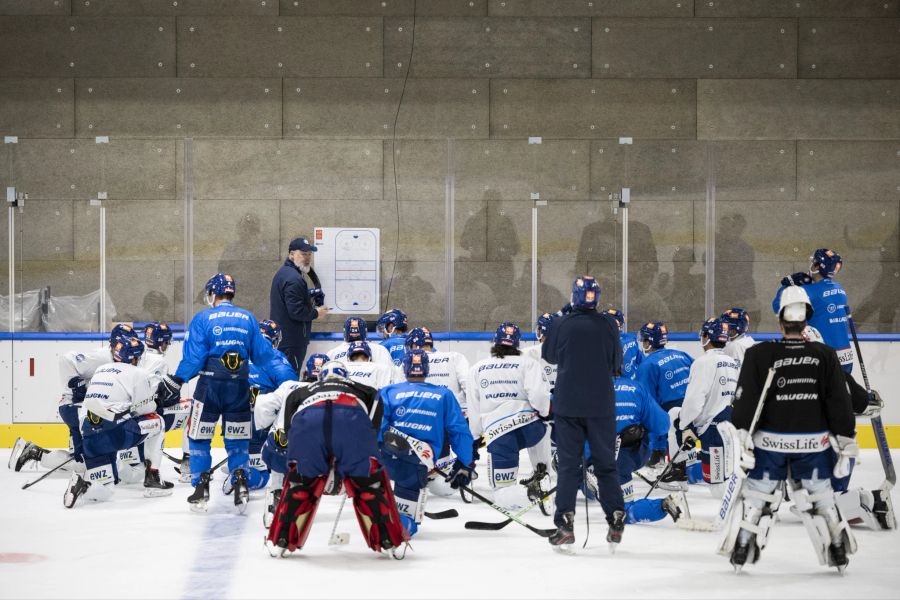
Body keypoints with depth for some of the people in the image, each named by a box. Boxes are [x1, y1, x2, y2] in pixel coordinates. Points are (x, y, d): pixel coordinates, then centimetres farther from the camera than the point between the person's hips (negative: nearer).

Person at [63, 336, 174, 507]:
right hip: (115, 433, -6)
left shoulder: (100, 370, 25)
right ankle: (152, 480, 15)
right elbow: (147, 408, 6)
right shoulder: (137, 374, 4)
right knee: (157, 422, 20)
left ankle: (81, 484, -19)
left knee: (103, 491, 15)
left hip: (89, 438, 6)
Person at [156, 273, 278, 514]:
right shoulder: (248, 318, 6)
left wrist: (175, 381, -2)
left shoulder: (203, 318, -3)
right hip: (239, 386, 3)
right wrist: (273, 352, 30)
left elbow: (193, 356, -9)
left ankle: (201, 487, 5)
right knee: (238, 439, 13)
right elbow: (262, 354, 8)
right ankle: (240, 483, -2)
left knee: (199, 436, 9)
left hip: (210, 385, -3)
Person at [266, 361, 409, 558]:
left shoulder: (298, 393, 44)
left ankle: (282, 540, 20)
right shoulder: (363, 390, 41)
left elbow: (290, 432, 31)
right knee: (368, 482, 18)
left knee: (301, 482, 23)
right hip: (353, 420, -1)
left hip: (307, 420, 1)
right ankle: (388, 540, 15)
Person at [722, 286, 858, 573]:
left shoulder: (759, 355, -7)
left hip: (770, 441, -1)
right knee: (820, 497, 14)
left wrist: (743, 436, -9)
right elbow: (840, 402, -2)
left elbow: (746, 399, -11)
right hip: (813, 441, 1)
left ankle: (740, 551, 9)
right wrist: (846, 443, 3)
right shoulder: (826, 356, -2)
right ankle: (839, 553, 15)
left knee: (757, 496, 9)